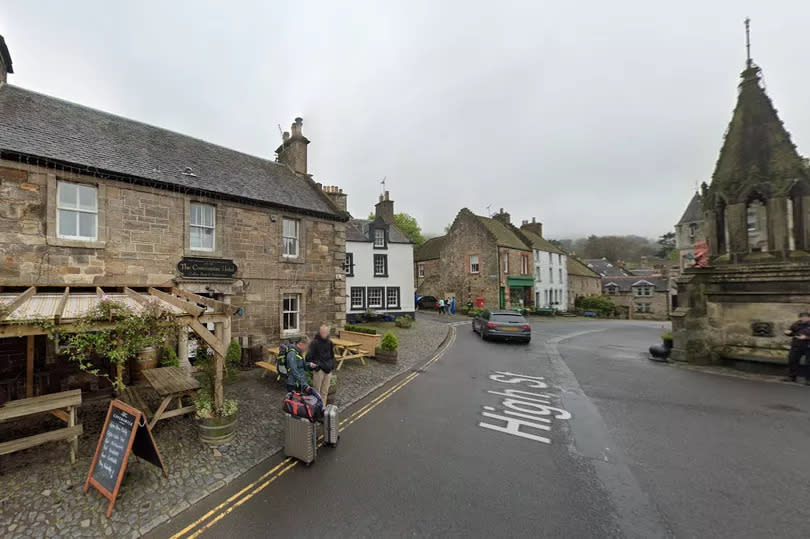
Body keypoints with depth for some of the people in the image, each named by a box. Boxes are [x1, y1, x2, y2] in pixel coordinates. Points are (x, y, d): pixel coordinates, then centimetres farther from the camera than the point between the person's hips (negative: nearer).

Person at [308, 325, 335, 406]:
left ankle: (323, 407, 26)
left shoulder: (329, 342, 6)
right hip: (318, 370, -5)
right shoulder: (315, 342, -11)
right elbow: (309, 357, -9)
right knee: (316, 390, 4)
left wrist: (332, 366, 12)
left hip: (328, 370, 5)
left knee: (325, 391, 14)